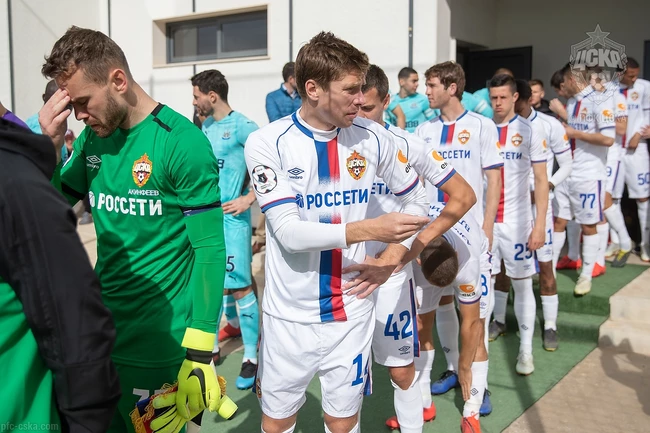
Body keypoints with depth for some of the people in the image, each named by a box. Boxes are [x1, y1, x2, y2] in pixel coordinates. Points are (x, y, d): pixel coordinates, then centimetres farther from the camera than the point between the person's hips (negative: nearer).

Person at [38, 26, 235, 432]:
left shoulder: (182, 142, -15)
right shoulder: (92, 138, 4)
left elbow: (209, 249, -15)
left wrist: (200, 351, -17)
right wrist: (50, 146, -7)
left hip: (158, 341, -6)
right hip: (99, 331, 6)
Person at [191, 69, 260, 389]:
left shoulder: (242, 127, -12)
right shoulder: (206, 126, 12)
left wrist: (250, 198, -17)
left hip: (230, 217, -8)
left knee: (239, 286, -6)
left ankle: (252, 357, 3)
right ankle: (235, 324, 36)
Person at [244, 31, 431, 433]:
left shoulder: (373, 137, -3)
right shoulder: (267, 142, -12)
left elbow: (417, 199, 10)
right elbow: (289, 232, -20)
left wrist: (392, 258, -3)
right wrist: (368, 229, -29)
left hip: (352, 311, 2)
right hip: (290, 315, -1)